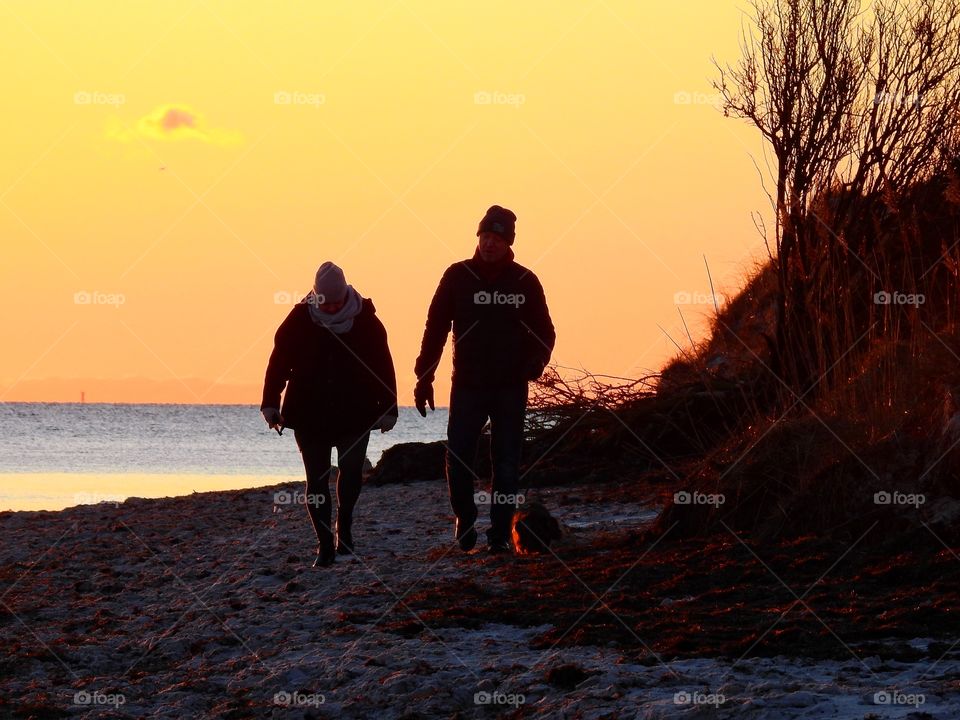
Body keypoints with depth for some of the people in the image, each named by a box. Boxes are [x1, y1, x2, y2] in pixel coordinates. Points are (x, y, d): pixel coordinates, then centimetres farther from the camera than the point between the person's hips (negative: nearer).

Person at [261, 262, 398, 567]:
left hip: (354, 413, 0)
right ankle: (325, 544, 1)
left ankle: (344, 527, 26)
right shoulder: (300, 320, -3)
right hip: (309, 413, 0)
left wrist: (387, 408, -1)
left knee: (351, 472, -1)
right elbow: (279, 360, -2)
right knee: (317, 479, -3)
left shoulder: (365, 321, -3)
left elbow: (383, 366, 1)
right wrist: (271, 404, -8)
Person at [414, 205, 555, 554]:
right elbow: (435, 328, 3)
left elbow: (544, 332, 8)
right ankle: (465, 522, 18)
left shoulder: (524, 281, 1)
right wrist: (424, 377, -2)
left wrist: (535, 362, -9)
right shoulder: (458, 276, 1)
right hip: (467, 385, 0)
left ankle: (500, 534, 6)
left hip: (510, 388, 0)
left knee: (506, 462, 1)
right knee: (458, 459, -3)